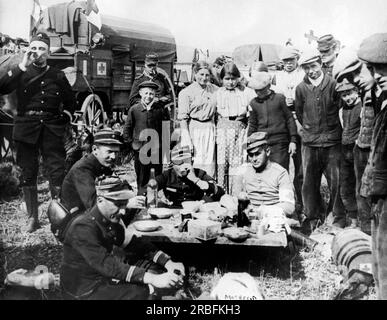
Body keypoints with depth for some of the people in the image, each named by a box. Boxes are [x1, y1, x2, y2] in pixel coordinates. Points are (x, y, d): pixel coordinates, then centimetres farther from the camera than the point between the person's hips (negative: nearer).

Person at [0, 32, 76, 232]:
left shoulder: (58, 76, 13)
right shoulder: (21, 74, 10)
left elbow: (70, 101, 22)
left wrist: (65, 117, 7)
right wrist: (22, 66, -12)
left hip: (52, 129, 0)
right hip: (26, 128, 0)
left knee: (57, 172, -8)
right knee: (28, 174, 4)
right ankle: (32, 218, 15)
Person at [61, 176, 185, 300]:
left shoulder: (111, 221, 2)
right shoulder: (83, 228, -25)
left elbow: (134, 244, 4)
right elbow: (108, 265, -33)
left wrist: (168, 263, -10)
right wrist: (151, 278, -39)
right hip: (84, 291, -8)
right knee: (144, 293, -24)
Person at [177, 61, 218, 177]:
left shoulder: (214, 89, 8)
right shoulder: (186, 92, -5)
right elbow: (183, 118, -7)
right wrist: (187, 139, -13)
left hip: (210, 129, 4)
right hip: (194, 129, -4)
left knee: (209, 162, 5)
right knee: (195, 163, -4)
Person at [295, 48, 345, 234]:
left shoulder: (332, 84, -3)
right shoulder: (301, 88, 2)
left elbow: (340, 107, 7)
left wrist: (331, 128, 9)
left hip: (332, 142, -1)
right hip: (310, 142, 2)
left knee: (335, 181, 1)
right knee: (309, 182, 6)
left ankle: (338, 217, 17)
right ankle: (313, 217, 21)